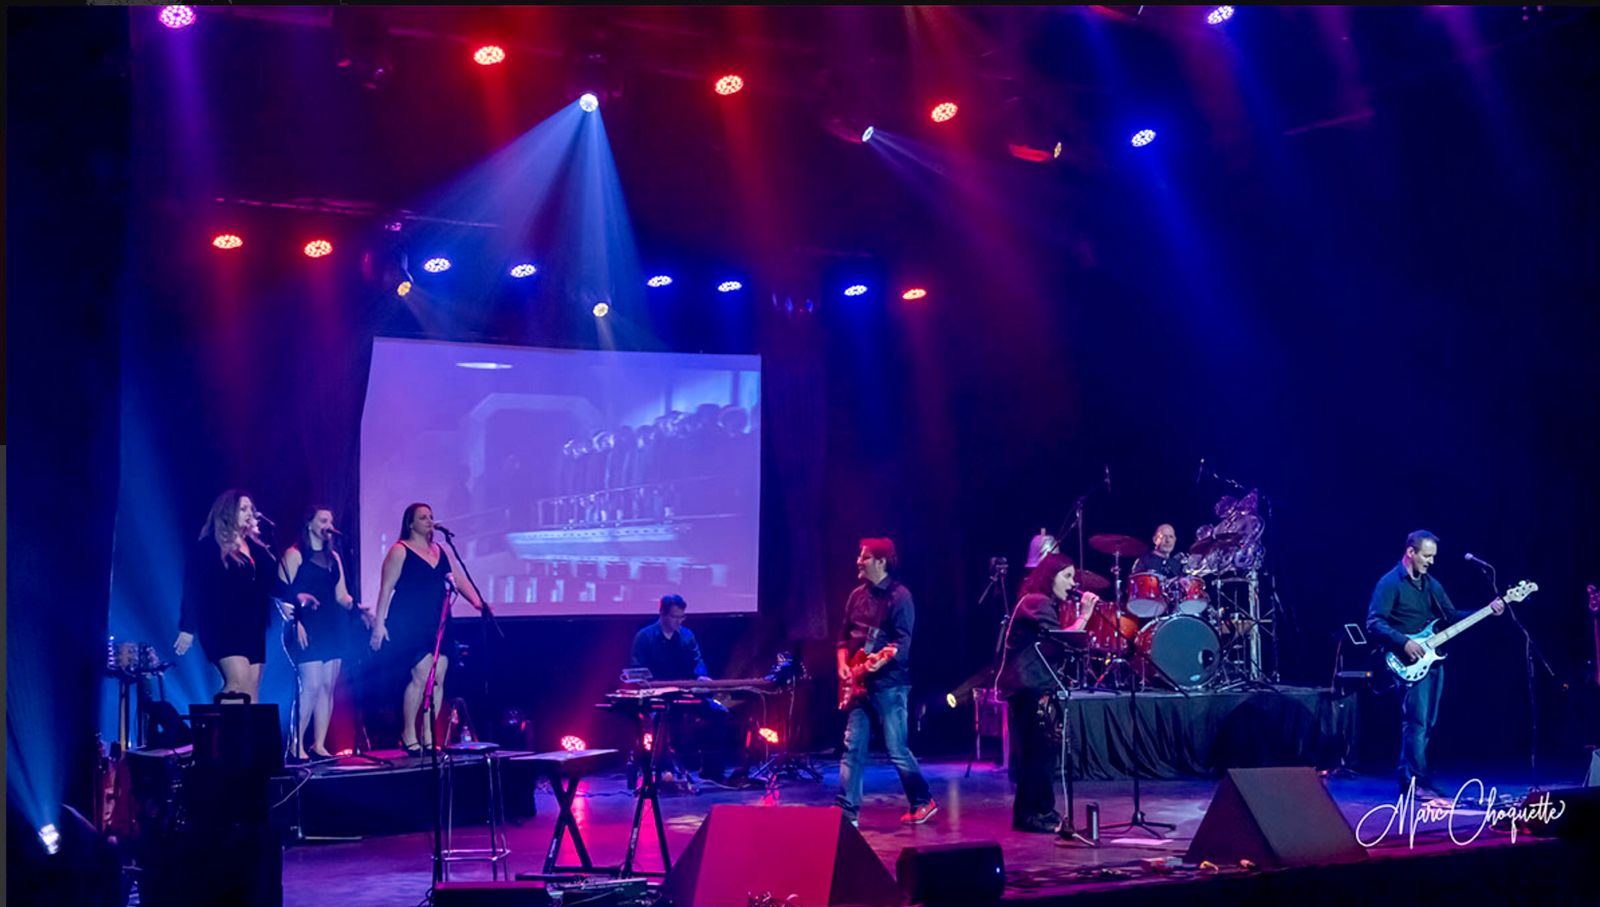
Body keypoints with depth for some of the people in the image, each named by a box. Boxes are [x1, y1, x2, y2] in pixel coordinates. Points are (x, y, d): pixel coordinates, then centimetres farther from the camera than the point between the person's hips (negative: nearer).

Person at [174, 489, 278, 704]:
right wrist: (187, 628, -9)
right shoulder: (207, 547, -1)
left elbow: (271, 581, 15)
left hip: (253, 628, 7)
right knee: (239, 685, -22)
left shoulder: (255, 547, 17)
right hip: (224, 627, -7)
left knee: (252, 692, 1)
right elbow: (193, 588, -5)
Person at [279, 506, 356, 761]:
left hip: (333, 628, 7)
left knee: (328, 687, 4)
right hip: (308, 630, -7)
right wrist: (295, 622, -17)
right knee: (311, 685, -13)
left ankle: (319, 745, 8)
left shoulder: (333, 558, 19)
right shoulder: (294, 554, -1)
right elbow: (283, 594, -8)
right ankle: (296, 744, -4)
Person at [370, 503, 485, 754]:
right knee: (422, 674, -15)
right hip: (409, 626, -6)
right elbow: (386, 588, -4)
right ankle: (408, 733, -1)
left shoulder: (440, 551, 17)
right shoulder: (400, 551, -1)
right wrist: (379, 623, -9)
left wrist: (477, 601, -3)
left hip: (438, 625, 6)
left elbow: (459, 579, 14)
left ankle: (427, 736, 9)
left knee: (438, 678, 0)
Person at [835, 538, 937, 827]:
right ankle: (847, 810, 4)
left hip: (889, 683, -7)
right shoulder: (857, 595, 12)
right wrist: (843, 664, 0)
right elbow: (844, 635, 17)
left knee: (896, 750, -2)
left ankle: (923, 802, 15)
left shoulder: (899, 596, -10)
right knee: (853, 747, 3)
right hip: (859, 683, 7)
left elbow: (903, 642, -16)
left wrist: (880, 661, -31)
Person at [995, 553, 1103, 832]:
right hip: (1029, 686, -10)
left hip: (1036, 685, 10)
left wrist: (1081, 612, 5)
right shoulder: (1037, 602, -12)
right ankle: (1032, 813, -4)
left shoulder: (1047, 604, 20)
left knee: (1038, 751, 12)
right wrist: (1085, 614, -17)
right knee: (1039, 751, -8)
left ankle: (1038, 811, 17)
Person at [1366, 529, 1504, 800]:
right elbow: (1374, 623, -15)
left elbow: (1452, 617, 16)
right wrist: (1404, 642, -24)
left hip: (1433, 660, 8)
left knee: (1426, 723, 8)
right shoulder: (1390, 583, -9)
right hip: (1412, 663, -8)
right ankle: (1417, 781, -9)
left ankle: (1408, 779, 14)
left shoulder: (1432, 584, 16)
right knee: (1417, 721, -12)